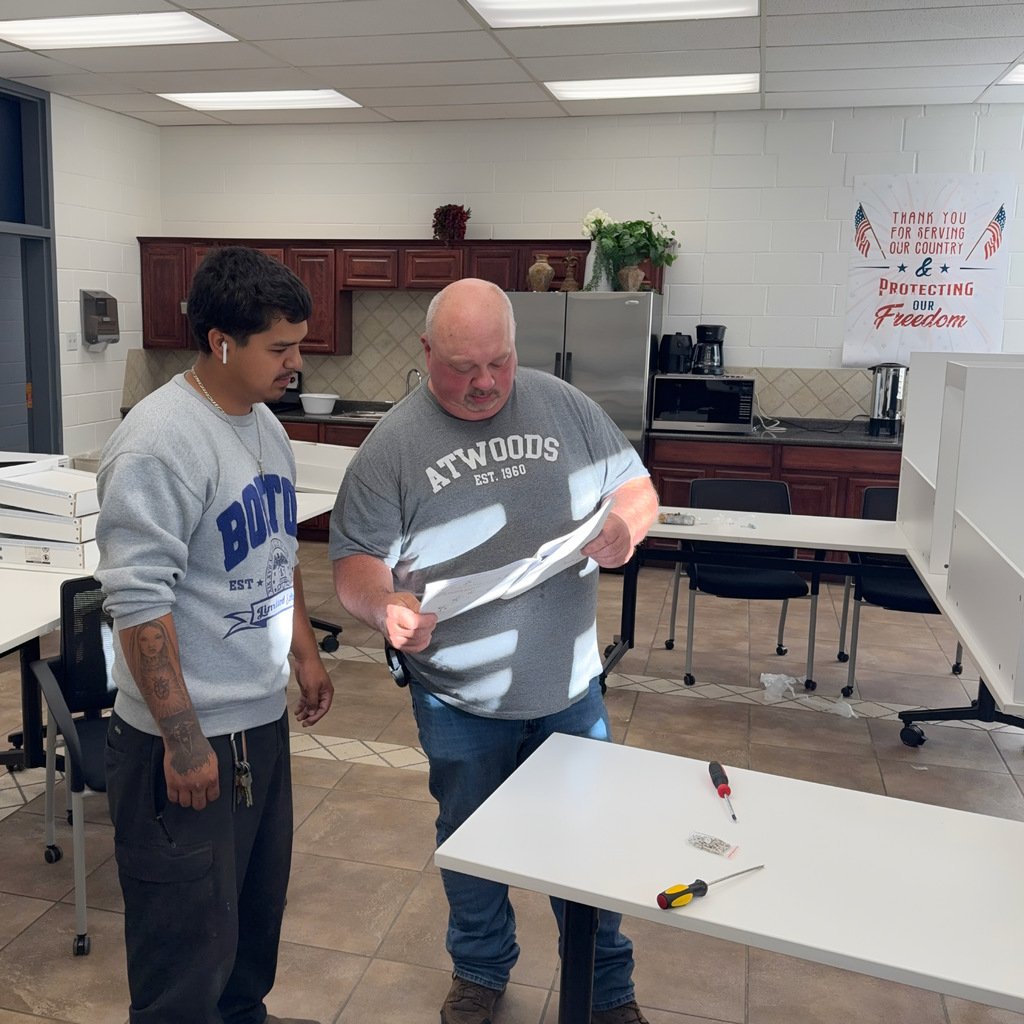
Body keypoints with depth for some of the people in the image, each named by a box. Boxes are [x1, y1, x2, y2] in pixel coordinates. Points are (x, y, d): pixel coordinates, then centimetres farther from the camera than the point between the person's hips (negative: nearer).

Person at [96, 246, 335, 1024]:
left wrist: (306, 654, 19)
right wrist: (183, 740, -21)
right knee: (190, 938, 6)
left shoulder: (264, 424, 7)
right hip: (190, 736, -9)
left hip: (263, 718, 9)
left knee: (259, 906, 24)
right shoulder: (160, 441, -21)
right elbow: (138, 601, -23)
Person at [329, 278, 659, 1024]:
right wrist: (386, 606, -32)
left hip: (569, 686, 2)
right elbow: (355, 562, -10)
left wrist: (625, 525, -18)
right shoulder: (392, 445, -10)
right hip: (460, 699, -1)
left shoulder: (565, 407, -3)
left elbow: (637, 486, 5)